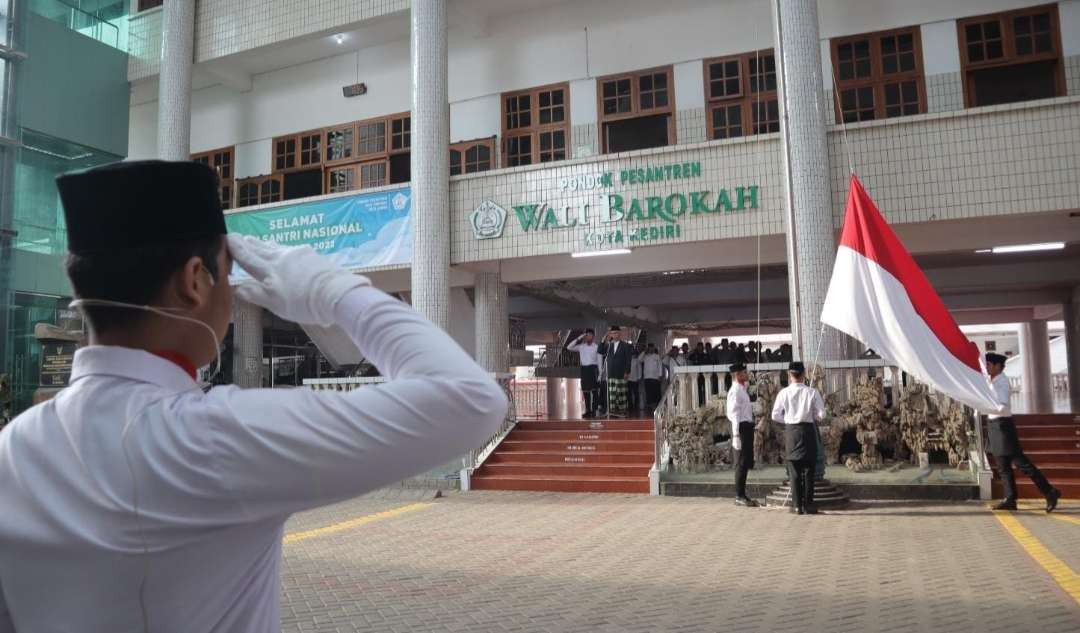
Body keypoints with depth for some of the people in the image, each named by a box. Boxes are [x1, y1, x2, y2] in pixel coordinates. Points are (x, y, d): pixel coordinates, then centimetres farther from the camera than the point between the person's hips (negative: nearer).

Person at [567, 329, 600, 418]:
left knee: (594, 391, -3)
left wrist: (599, 374, -7)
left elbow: (599, 361, -2)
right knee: (585, 391, 6)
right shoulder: (581, 346, 8)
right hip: (584, 369, 4)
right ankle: (588, 411, 13)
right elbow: (569, 347, 0)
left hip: (593, 369, -4)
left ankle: (594, 411, 2)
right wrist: (578, 339, -2)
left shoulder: (596, 347, -1)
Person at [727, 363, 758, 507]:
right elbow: (734, 414, -19)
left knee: (747, 462, 14)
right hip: (741, 427, -10)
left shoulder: (743, 390, 16)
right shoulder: (735, 391, -14)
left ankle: (742, 495, 23)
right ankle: (739, 497, 2)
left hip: (748, 426, 10)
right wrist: (736, 434, -23)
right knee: (741, 463, -5)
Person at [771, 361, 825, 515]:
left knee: (794, 469, 7)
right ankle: (808, 505, 8)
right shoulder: (812, 392, -7)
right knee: (808, 469, 7)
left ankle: (797, 505, 8)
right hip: (808, 429, -1)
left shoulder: (783, 393, -4)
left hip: (791, 430, 1)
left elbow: (775, 416, -2)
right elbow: (821, 415, -5)